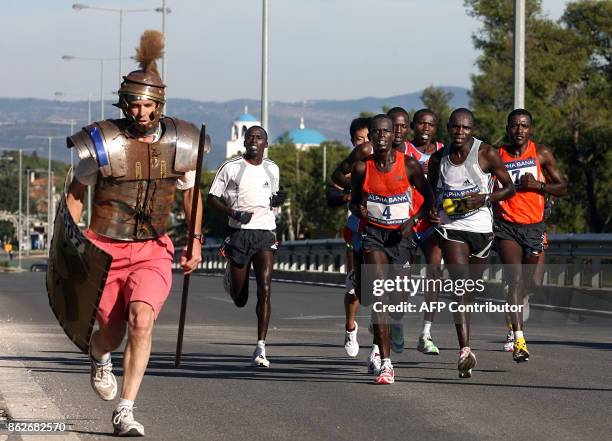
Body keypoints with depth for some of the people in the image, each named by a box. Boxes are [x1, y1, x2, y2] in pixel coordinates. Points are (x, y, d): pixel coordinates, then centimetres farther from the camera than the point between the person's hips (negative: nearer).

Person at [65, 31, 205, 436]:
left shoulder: (179, 145, -3)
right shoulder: (104, 145, -9)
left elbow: (191, 192, 15)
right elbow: (76, 192, 4)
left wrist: (196, 241, 9)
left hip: (152, 251, 1)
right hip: (104, 250, -1)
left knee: (142, 320, -22)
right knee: (113, 334, 6)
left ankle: (125, 412, -14)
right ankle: (98, 356, 47)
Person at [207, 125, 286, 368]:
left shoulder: (272, 169, 12)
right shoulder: (230, 167, 0)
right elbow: (212, 198, 1)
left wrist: (278, 200, 3)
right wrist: (234, 213, -15)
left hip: (265, 232, 2)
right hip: (239, 232, -2)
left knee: (265, 288, -16)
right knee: (239, 299, 6)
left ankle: (260, 348, -15)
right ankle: (230, 275, 45)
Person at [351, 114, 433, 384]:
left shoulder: (408, 165, -6)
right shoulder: (362, 168, -3)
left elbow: (428, 198, 4)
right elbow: (354, 200, 11)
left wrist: (414, 220, -12)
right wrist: (359, 210, -12)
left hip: (401, 235, 1)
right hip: (374, 233, -1)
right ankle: (386, 364, -19)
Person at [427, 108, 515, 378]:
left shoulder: (486, 154, -6)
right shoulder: (438, 159, 2)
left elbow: (509, 188, -1)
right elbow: (430, 190, 18)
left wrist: (484, 199, -17)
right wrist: (430, 210, -3)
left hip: (481, 227, 0)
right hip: (450, 228, 0)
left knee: (470, 290, 11)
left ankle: (464, 348, 30)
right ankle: (465, 350, -29)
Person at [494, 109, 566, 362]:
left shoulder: (541, 154, 3)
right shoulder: (496, 156, 1)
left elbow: (562, 188, 6)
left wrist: (538, 185, -12)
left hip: (534, 226, 2)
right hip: (506, 226, -2)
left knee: (533, 282, 7)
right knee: (515, 279, -14)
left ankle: (516, 314, 42)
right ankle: (519, 340, -18)